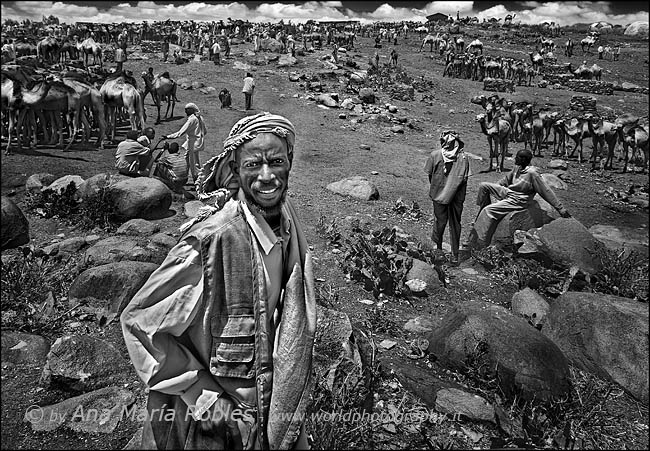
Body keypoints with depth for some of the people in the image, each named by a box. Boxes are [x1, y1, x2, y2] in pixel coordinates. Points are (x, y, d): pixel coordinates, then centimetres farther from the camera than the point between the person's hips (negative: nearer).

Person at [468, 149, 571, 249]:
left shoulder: (532, 173, -21)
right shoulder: (517, 168, 2)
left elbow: (546, 191, -17)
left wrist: (560, 208, -14)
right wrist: (492, 189, 24)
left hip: (517, 201, -8)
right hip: (507, 192, 8)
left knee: (488, 211, -23)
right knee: (484, 186, -1)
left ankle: (480, 244, -20)